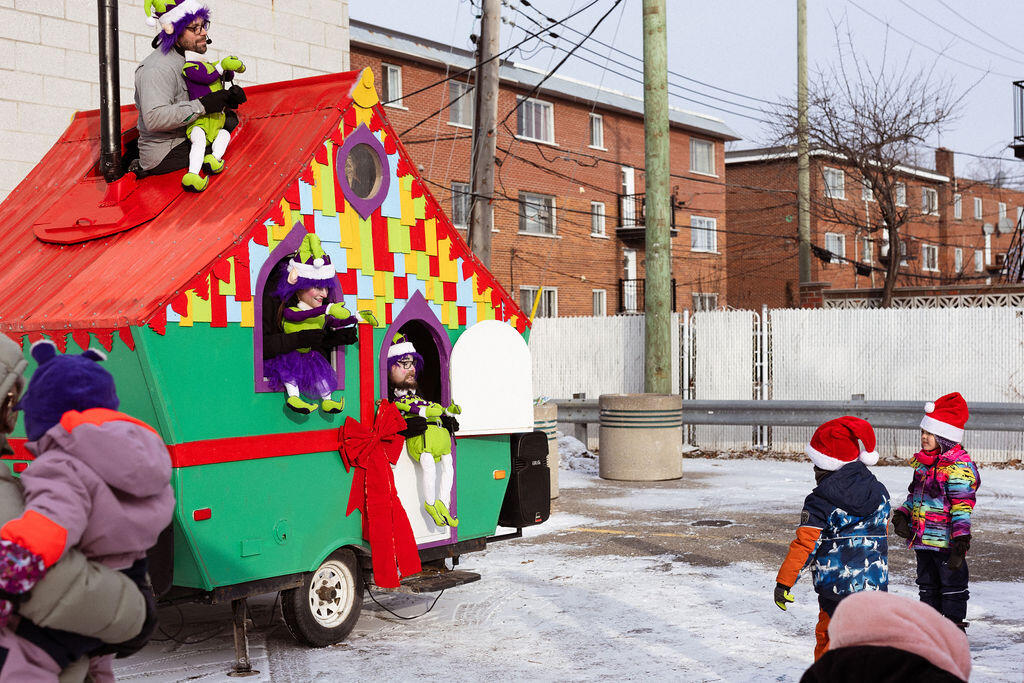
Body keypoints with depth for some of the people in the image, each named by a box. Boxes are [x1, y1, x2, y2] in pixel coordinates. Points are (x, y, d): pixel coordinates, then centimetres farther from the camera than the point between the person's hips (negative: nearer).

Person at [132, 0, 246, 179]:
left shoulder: (181, 58, 9)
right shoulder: (158, 69, -23)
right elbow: (154, 118, -34)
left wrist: (226, 97, -6)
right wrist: (202, 105, -32)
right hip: (162, 155, -9)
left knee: (229, 119, 3)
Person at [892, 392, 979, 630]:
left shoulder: (959, 466, -15)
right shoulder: (923, 463, 11)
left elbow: (962, 505, -20)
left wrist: (961, 537, -25)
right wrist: (901, 516, 4)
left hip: (946, 540, -8)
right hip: (922, 539, 8)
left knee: (952, 583, 4)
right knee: (927, 585, 18)